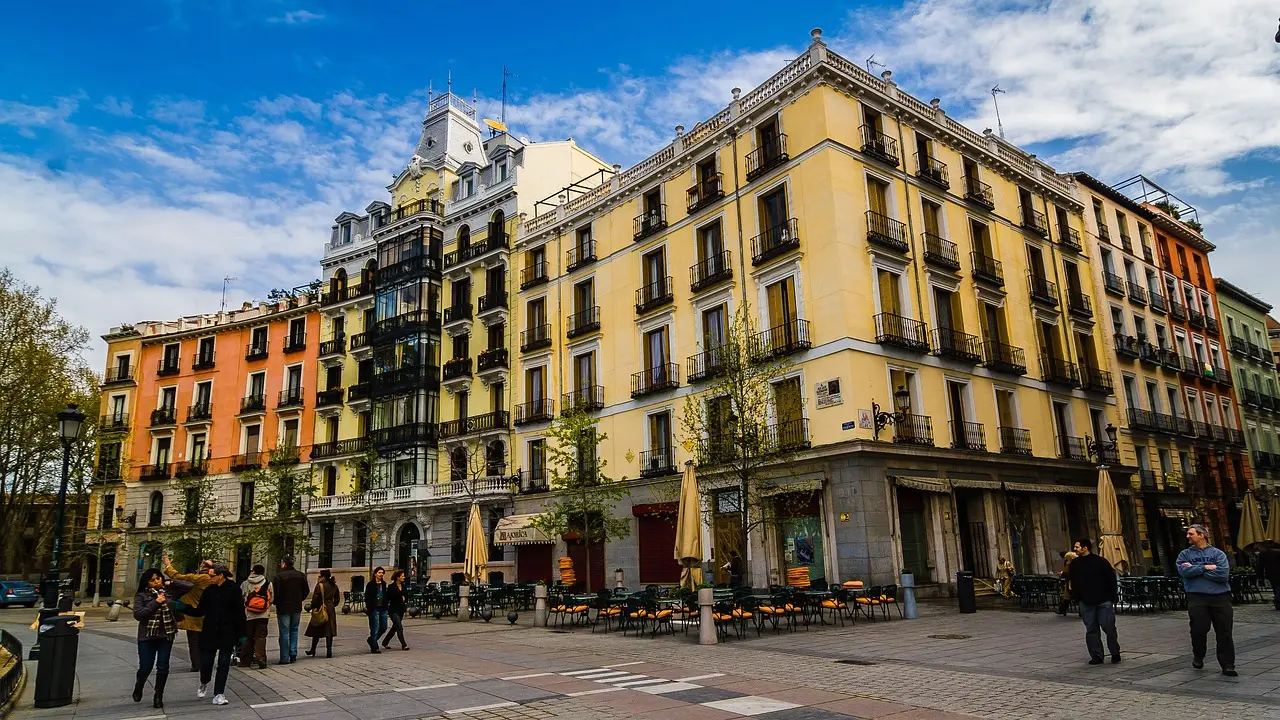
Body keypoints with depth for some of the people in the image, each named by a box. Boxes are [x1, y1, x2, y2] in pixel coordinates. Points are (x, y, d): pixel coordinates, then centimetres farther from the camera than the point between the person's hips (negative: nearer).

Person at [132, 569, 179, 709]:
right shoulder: (141, 595, -2)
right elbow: (137, 614, -11)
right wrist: (156, 603, -18)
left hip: (166, 635, 1)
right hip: (147, 636, -1)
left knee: (163, 667, 2)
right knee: (145, 667, 2)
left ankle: (158, 696, 18)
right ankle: (139, 687, 35)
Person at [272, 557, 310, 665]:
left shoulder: (279, 576, -11)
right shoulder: (301, 576, 5)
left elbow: (276, 593, -14)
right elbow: (306, 591, 8)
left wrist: (277, 603, 3)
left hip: (283, 608, -5)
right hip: (297, 607, 5)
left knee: (284, 633, 0)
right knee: (294, 630, 15)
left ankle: (284, 658, 1)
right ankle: (293, 655, 11)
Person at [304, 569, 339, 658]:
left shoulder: (319, 586, -12)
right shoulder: (334, 586, 6)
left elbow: (315, 598, -12)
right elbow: (337, 598, 12)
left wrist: (313, 607, -1)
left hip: (320, 610, -5)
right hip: (331, 610, 5)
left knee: (316, 631, 9)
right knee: (329, 630, 4)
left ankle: (313, 650, 21)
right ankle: (329, 650, -1)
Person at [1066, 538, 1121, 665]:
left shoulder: (1101, 561, -7)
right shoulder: (1074, 564, 5)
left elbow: (1111, 580, -3)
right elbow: (1072, 582, 11)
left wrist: (1112, 597, -5)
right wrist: (1077, 597, 5)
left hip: (1103, 601, -4)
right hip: (1086, 602, 4)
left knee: (1109, 627, -2)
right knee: (1091, 630, 4)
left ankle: (1115, 653, 16)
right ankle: (1096, 655, 10)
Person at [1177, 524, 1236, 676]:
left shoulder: (1218, 553, 7)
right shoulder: (1185, 554, 11)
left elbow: (1223, 574, -10)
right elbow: (1183, 571, -7)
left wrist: (1195, 569, -7)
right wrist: (1205, 568, -9)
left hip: (1220, 597, 0)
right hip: (1197, 598, 0)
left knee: (1224, 633, 0)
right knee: (1198, 630, -3)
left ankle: (1228, 665, 8)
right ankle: (1198, 657, 21)